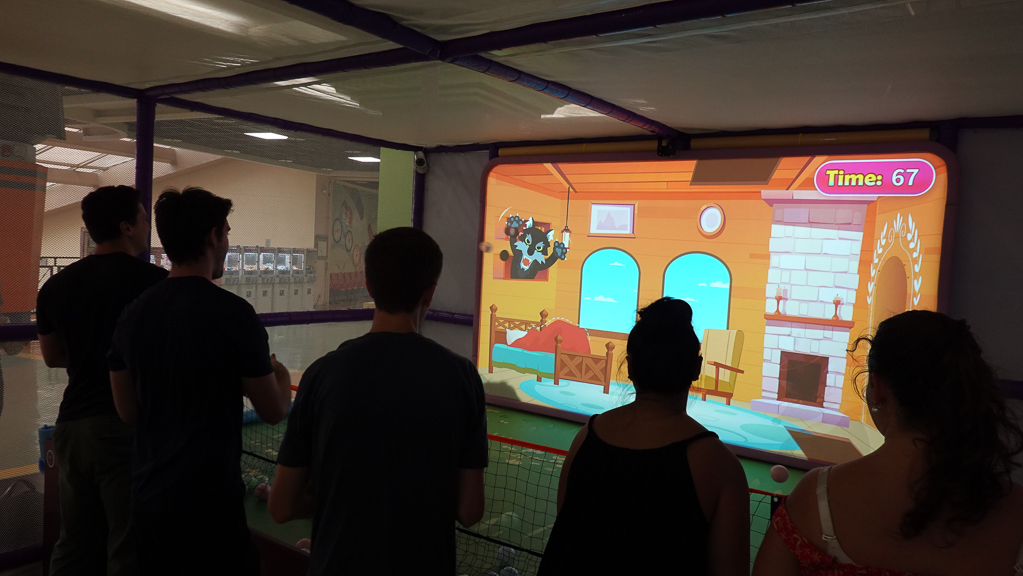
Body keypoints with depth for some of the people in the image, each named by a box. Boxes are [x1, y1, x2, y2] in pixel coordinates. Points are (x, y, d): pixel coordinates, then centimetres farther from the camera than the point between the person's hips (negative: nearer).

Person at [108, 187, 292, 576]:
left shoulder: (133, 313, 1)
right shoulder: (232, 313, -17)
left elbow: (128, 410, 11)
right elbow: (274, 411, -8)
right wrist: (280, 375, 13)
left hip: (147, 499, 6)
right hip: (209, 504, -6)